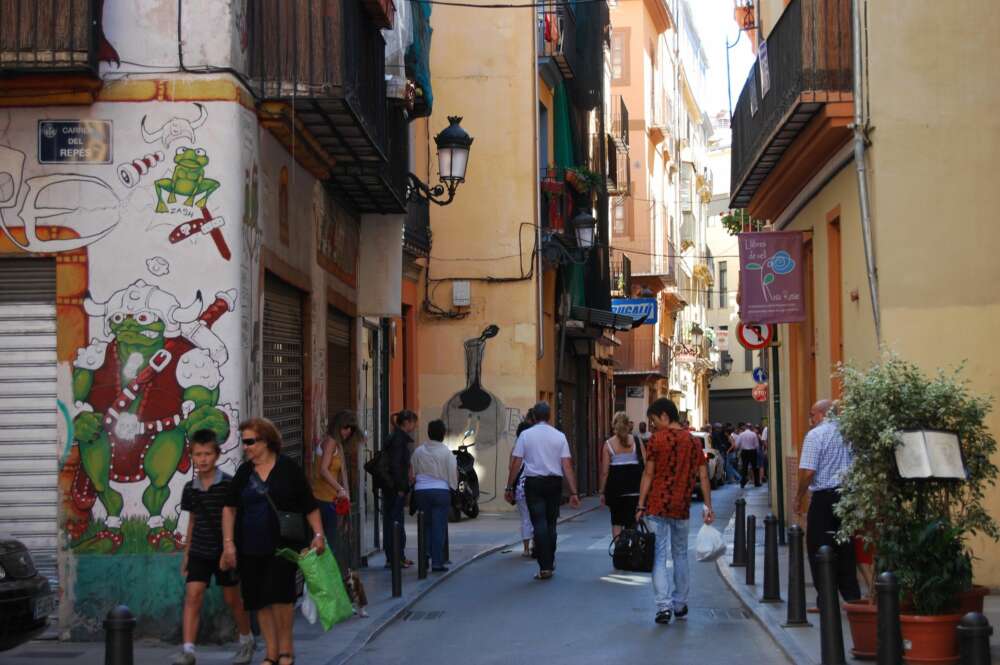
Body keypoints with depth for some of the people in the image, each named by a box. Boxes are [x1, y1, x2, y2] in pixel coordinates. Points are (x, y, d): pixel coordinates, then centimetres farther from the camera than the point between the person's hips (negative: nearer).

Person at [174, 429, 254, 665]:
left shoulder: (228, 484, -10)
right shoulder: (190, 488, 4)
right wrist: (186, 553, 16)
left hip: (224, 550, -3)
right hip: (199, 551, 3)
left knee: (232, 598, 10)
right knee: (192, 595, -10)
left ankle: (246, 640, 32)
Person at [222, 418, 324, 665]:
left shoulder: (288, 468, -2)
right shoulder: (244, 472, 8)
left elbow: (310, 506, 0)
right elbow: (229, 508, 9)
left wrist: (318, 535, -8)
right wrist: (228, 543, 1)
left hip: (283, 546, -4)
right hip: (251, 549, 4)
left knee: (280, 593, -12)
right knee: (260, 601, 5)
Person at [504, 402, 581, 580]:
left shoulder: (525, 435, -1)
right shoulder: (559, 436, 1)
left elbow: (516, 463, -4)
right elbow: (567, 465, -3)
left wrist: (509, 487, 4)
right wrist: (573, 492, -2)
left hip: (533, 483, -2)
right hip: (554, 483, 2)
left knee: (539, 524, -4)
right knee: (551, 523, 14)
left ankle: (545, 567, -11)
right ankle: (550, 562, 24)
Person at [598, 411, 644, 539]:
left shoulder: (608, 444, -2)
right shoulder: (637, 441, -1)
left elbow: (605, 471, -3)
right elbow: (645, 465, -2)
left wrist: (602, 492, 5)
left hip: (615, 484, 0)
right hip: (634, 485, 0)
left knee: (616, 521, 14)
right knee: (632, 521, 4)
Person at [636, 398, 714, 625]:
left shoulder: (657, 439, -8)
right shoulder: (691, 440, 6)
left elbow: (648, 474, -8)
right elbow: (703, 474, 4)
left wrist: (641, 506, -5)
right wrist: (708, 506, 7)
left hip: (658, 505, -4)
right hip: (682, 507, 4)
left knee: (658, 556, -1)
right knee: (680, 555, 18)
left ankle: (664, 606, -10)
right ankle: (680, 604, 22)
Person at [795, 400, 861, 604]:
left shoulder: (815, 435, -10)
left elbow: (807, 471, -16)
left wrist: (799, 497, -4)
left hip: (824, 496, -6)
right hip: (848, 494, 6)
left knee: (818, 548, 3)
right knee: (845, 548, 13)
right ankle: (852, 596, 14)